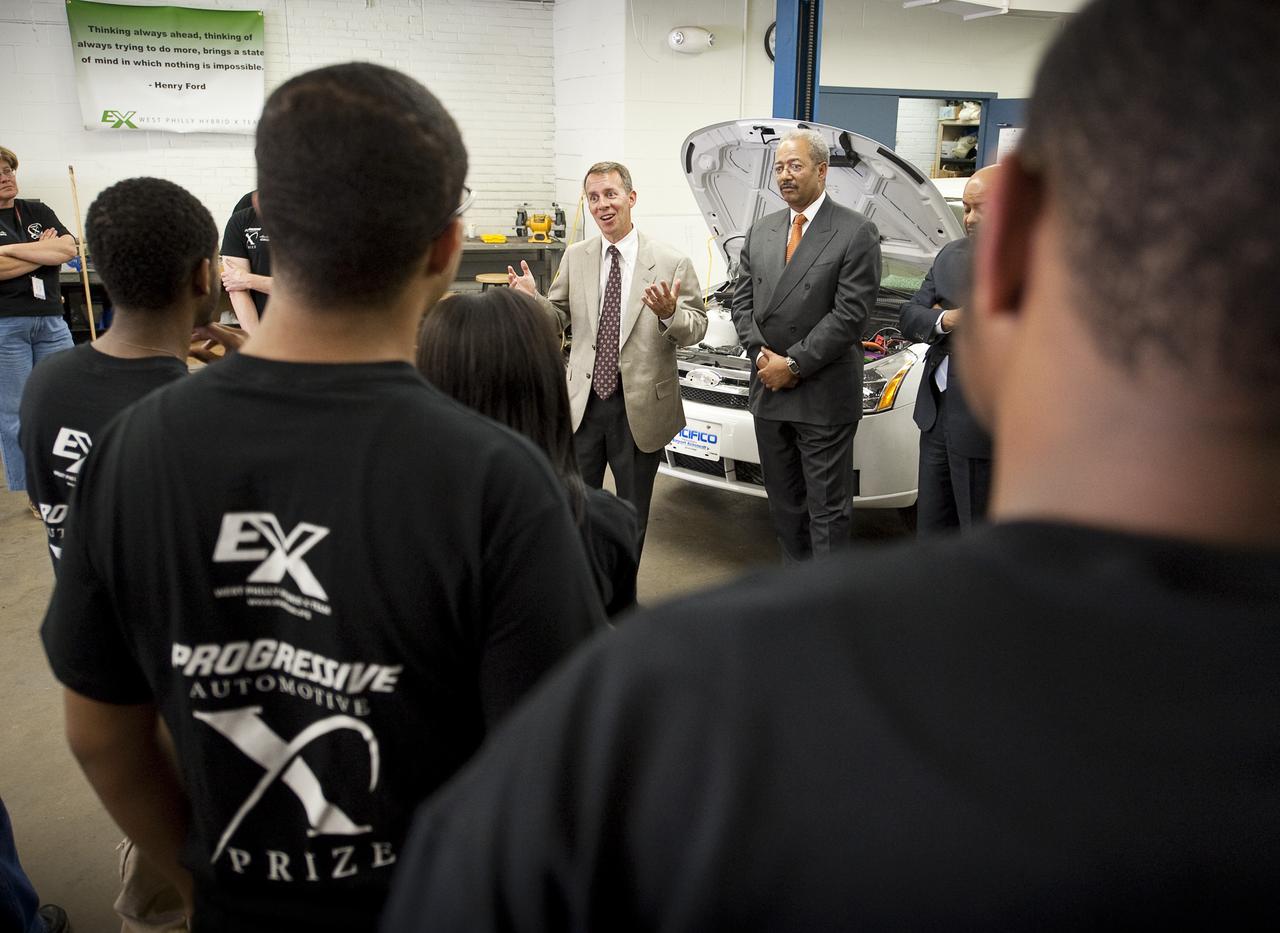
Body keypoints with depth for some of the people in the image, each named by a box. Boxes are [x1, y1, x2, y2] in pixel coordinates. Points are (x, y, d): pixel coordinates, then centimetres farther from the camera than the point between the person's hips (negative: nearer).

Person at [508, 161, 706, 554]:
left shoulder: (671, 263, -7)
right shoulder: (575, 257, 4)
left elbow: (696, 328, -7)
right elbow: (560, 317, 9)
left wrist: (670, 313, -28)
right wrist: (533, 298, -12)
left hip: (639, 408, -3)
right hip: (583, 403, 3)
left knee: (633, 514, 14)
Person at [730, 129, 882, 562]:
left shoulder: (856, 233, -8)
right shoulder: (760, 232, 12)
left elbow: (849, 314, -14)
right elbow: (743, 301, 11)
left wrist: (793, 364, -15)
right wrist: (762, 355, -6)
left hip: (824, 397, -6)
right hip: (768, 393, 6)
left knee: (828, 508, 3)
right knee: (783, 502, 17)